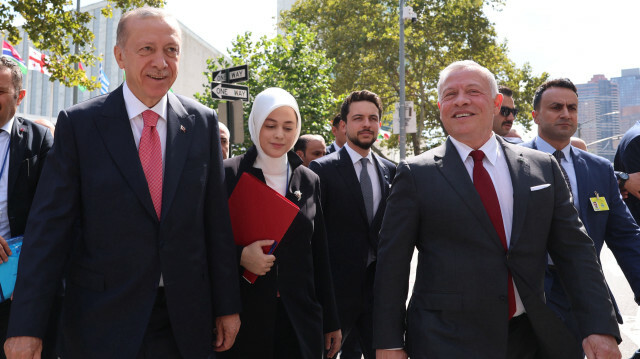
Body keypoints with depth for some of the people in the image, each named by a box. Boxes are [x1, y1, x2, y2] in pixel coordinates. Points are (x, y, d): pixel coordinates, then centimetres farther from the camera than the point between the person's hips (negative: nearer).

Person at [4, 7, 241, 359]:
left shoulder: (203, 122, 1)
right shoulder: (78, 123, -5)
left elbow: (216, 221, 2)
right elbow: (49, 225, -7)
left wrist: (227, 305, 3)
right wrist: (26, 327, -10)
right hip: (101, 322, -1)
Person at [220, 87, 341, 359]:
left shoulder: (309, 181, 7)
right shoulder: (228, 174, -4)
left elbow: (320, 258, 9)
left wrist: (331, 323, 10)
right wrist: (240, 255, -20)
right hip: (244, 317, -3)